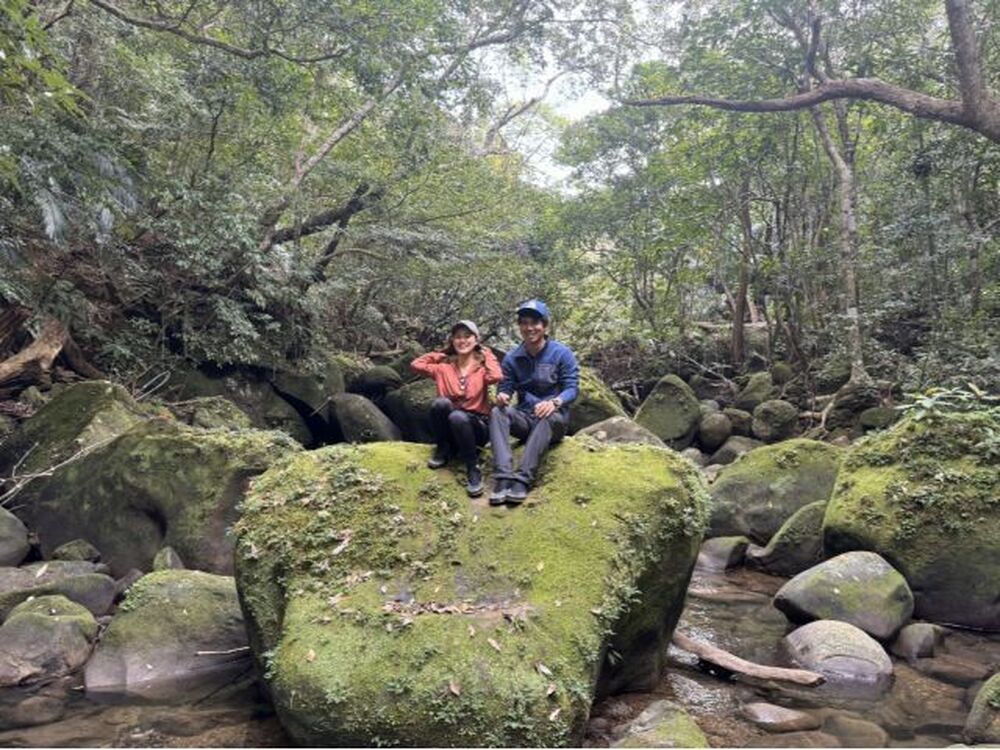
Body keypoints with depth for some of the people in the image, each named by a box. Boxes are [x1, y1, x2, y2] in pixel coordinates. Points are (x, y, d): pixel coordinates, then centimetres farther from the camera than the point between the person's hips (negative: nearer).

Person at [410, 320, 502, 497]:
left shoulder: (482, 367, 1)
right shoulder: (444, 366, 8)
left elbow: (496, 377, -21)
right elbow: (416, 364, 2)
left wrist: (487, 354, -5)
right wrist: (440, 354, 10)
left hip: (476, 425, -2)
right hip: (448, 428, 2)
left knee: (458, 417, -36)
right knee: (441, 402, -29)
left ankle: (473, 469, -20)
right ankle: (443, 450, -5)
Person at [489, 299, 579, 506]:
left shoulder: (562, 353, -4)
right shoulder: (512, 358, 7)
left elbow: (572, 387, -10)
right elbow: (506, 387, 3)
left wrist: (554, 402, -32)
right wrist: (502, 396, -23)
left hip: (554, 421, -3)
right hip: (525, 419, 3)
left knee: (549, 417, -38)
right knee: (497, 412, -27)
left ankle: (522, 479, -47)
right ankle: (503, 477, -42)